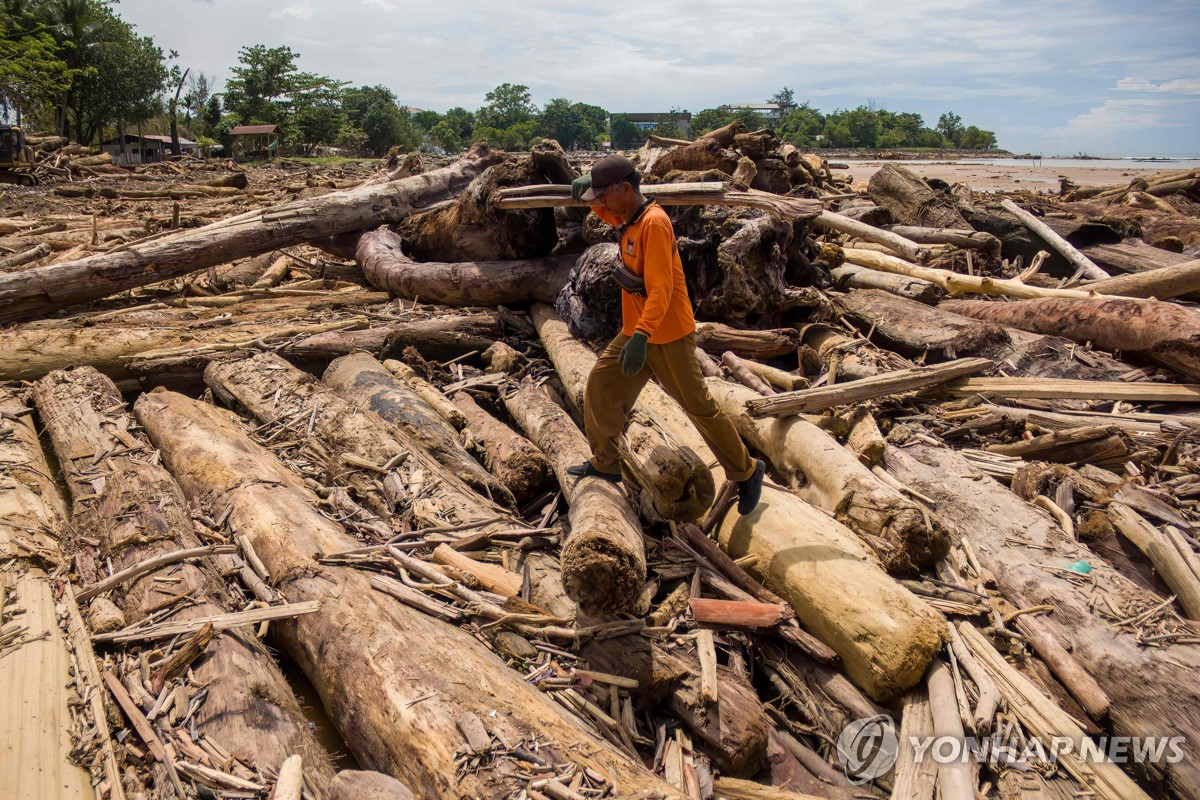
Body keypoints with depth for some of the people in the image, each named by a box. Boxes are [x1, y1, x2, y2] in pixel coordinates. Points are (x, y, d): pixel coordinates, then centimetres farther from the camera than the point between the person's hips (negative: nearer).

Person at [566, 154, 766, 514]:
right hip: (635, 331, 9)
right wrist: (589, 191, 14)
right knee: (599, 386, 9)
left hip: (668, 336, -9)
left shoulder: (654, 223, -22)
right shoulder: (629, 218, 6)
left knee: (699, 406, 1)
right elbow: (607, 213, 33)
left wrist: (641, 336, -36)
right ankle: (604, 464, 22)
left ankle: (747, 471, 18)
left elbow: (660, 290, -28)